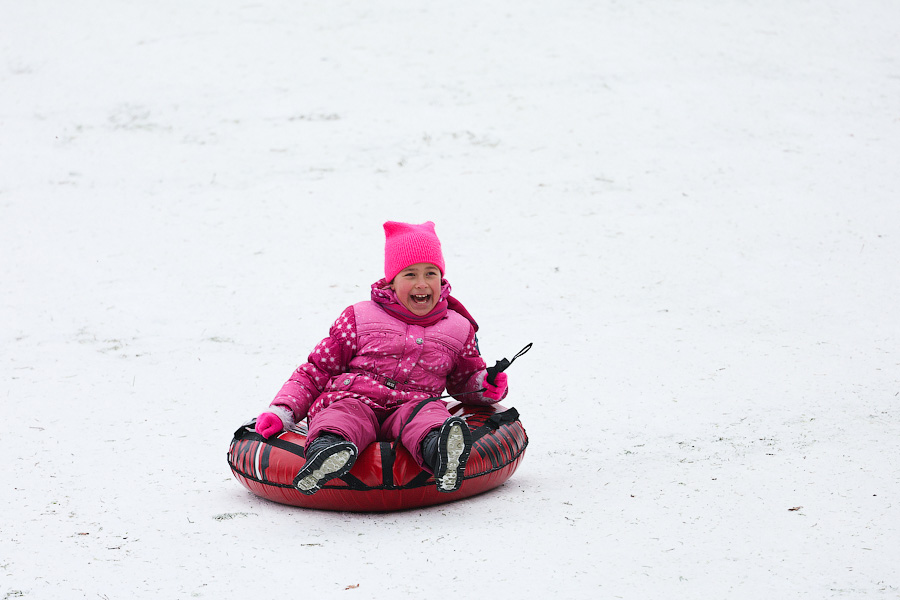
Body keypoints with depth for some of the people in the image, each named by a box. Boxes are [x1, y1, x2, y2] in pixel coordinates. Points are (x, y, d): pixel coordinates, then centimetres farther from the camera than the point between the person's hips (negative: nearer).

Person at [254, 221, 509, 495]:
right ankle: (329, 445, -72)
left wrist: (483, 385, 11)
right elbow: (316, 370, 18)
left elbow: (464, 379, 37)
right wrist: (283, 411, 4)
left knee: (428, 411, -36)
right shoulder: (359, 318, 16)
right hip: (355, 399, 0)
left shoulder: (457, 329, 22)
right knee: (347, 413, -38)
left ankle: (439, 450, -71)